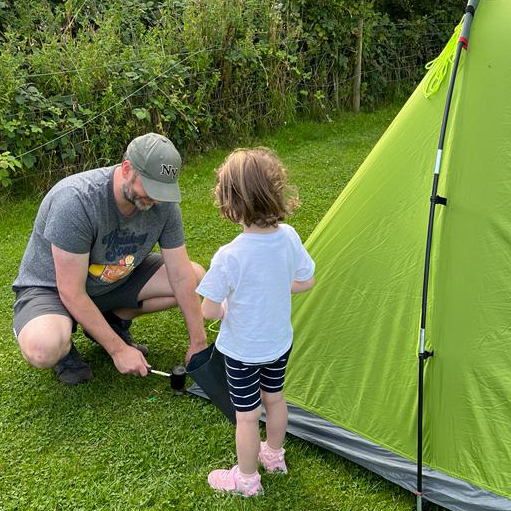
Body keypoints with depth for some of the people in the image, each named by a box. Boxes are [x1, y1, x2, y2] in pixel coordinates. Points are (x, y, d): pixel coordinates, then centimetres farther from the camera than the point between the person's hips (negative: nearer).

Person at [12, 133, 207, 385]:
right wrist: (118, 350, -25)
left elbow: (181, 276, -10)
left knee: (197, 277, -8)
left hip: (117, 279, 6)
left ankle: (114, 320, 9)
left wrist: (198, 344, -10)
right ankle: (62, 344, 2)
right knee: (43, 350, -38)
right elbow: (72, 292, -29)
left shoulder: (163, 203, -17)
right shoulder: (75, 201, -34)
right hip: (52, 287, -6)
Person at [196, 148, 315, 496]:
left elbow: (208, 311, -23)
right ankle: (274, 455, 51)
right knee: (274, 398, 28)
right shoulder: (288, 237, -16)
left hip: (242, 350, -5)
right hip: (280, 341, 6)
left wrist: (228, 309, -2)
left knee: (247, 415, 14)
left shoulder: (229, 257, -32)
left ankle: (247, 479, 35)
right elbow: (306, 282, -1)